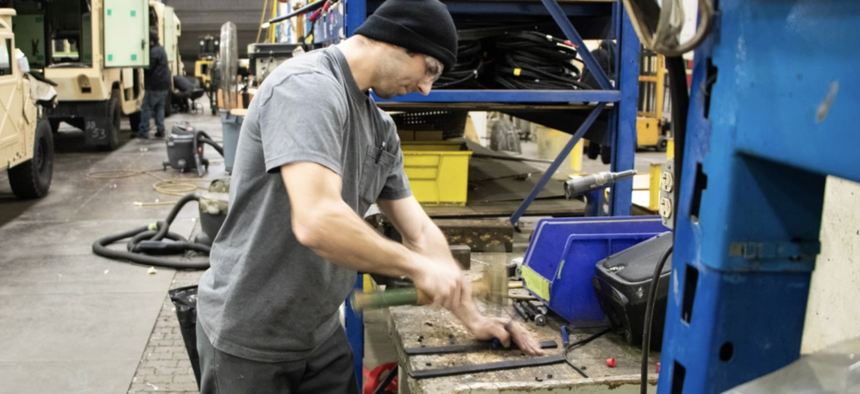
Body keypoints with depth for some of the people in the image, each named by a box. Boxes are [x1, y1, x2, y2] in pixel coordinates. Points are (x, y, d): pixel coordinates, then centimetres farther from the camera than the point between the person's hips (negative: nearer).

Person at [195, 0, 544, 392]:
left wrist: (474, 318, 6)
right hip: (250, 336, -7)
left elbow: (419, 231, 9)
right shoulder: (308, 85, -22)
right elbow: (316, 222, -34)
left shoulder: (380, 128, 5)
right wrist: (419, 266, -22)